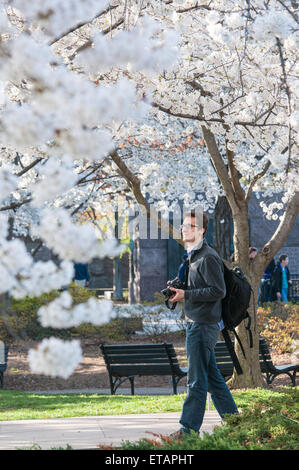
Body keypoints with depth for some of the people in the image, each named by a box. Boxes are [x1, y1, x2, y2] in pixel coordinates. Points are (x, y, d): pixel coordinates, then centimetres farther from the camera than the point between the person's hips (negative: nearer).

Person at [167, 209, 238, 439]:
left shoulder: (208, 258, -14)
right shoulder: (194, 256, 17)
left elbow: (219, 291, -20)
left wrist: (186, 294, -19)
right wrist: (179, 291, 11)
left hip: (203, 325, -10)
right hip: (195, 323, 10)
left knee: (197, 380, -6)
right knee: (212, 377, 14)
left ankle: (189, 428, -2)